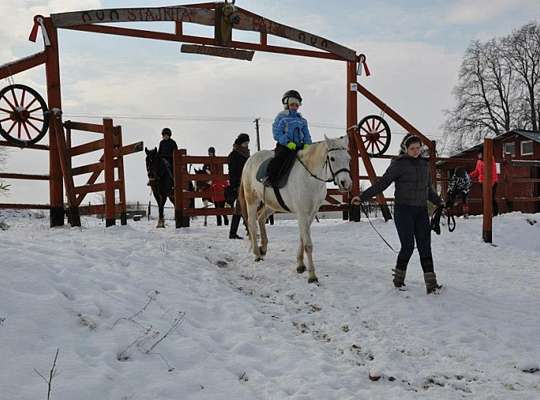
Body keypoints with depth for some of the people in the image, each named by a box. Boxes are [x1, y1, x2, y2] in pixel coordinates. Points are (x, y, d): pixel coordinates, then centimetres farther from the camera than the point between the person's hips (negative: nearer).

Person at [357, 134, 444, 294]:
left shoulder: (424, 164, 12)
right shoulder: (398, 164, -5)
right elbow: (382, 183, -8)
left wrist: (439, 202, 27)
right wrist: (363, 197, -14)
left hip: (421, 211, 5)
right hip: (403, 210, -5)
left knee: (425, 247, 0)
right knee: (408, 246, -6)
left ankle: (431, 283, 2)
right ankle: (398, 279, 14)